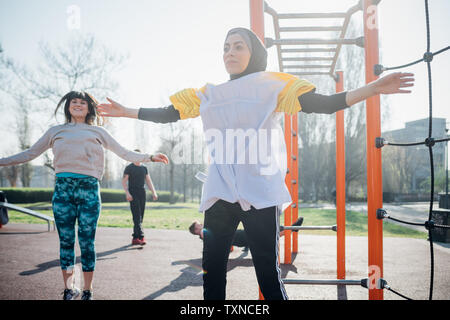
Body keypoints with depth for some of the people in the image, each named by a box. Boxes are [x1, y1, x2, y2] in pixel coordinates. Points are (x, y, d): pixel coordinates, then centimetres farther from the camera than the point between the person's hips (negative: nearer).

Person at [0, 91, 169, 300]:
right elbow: (29, 154, 20)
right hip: (62, 188, 2)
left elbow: (124, 153, 14)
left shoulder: (97, 132, 16)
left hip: (89, 188, -1)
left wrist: (149, 157, 3)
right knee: (65, 241, 3)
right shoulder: (55, 132, 18)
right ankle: (69, 289, 13)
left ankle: (87, 292, 7)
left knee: (86, 241, -2)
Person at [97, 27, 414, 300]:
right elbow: (168, 114, 19)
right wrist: (126, 111, 18)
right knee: (212, 272, 8)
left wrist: (373, 88, -13)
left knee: (268, 273, -5)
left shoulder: (271, 85, 5)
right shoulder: (209, 94, 16)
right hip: (220, 193, 4)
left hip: (260, 193, -4)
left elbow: (321, 104, -3)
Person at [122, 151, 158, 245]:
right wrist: (127, 193, -18)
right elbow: (124, 181, -4)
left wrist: (154, 193, 3)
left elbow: (149, 181, 15)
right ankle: (141, 237, -20)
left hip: (142, 193, 5)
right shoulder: (129, 168, 0)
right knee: (137, 216, -14)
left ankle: (135, 238, 10)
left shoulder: (144, 168, 16)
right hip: (133, 193, -5)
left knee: (140, 217, 4)